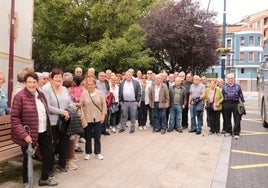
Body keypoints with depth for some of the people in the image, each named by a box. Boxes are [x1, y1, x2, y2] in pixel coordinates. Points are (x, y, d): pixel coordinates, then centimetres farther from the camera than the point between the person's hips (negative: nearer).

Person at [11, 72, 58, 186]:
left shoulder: (41, 94, 7)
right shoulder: (20, 97, -14)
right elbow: (14, 118, -16)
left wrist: (48, 128, 13)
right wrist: (24, 134, -22)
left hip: (43, 132, 7)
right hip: (29, 134, -6)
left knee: (49, 154, 14)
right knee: (28, 158, 10)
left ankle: (44, 178, 35)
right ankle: (26, 182, 34)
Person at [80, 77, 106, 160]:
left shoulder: (100, 93, -2)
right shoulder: (83, 94, -3)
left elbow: (104, 105, 1)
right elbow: (80, 105, -3)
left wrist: (103, 114, -5)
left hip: (97, 118, 0)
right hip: (87, 119, 0)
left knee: (97, 136, 9)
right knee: (88, 136, 11)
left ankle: (98, 152, 23)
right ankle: (88, 153, 25)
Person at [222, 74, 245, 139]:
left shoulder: (237, 86, 11)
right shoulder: (224, 87, 12)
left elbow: (241, 95, 11)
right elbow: (222, 96, 14)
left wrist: (242, 102, 4)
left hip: (235, 104, -1)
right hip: (226, 104, 1)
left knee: (237, 119, -5)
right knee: (227, 119, 7)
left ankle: (236, 133, -1)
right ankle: (228, 131, 20)